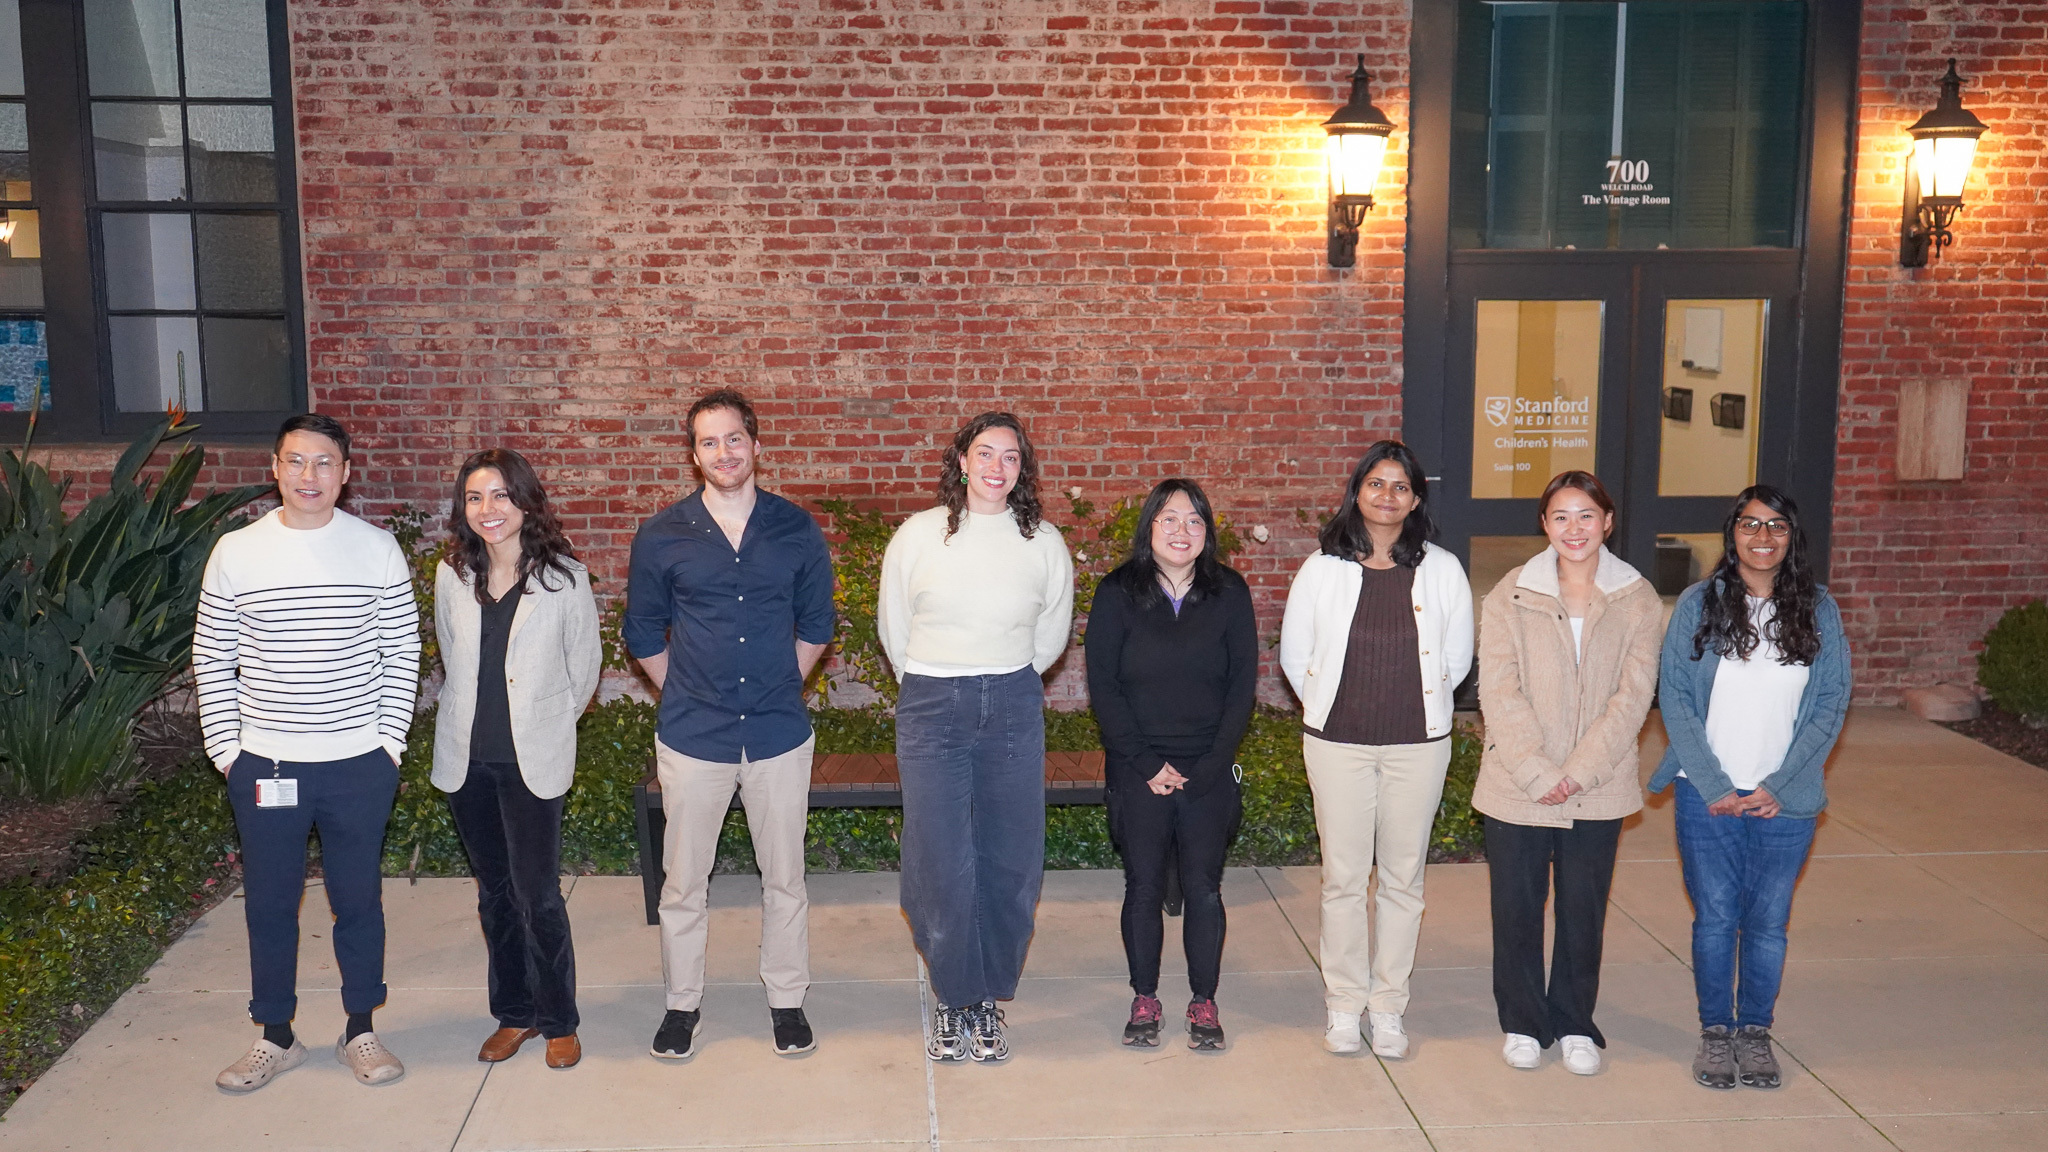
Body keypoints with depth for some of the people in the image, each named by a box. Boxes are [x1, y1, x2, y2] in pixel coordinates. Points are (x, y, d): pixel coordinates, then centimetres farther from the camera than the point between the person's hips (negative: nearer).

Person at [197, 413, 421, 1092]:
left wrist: (390, 742, -4)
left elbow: (401, 655, 1)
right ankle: (276, 1036, 30)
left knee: (359, 899, 11)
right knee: (269, 902, 12)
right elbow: (211, 662, 4)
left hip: (360, 764, -1)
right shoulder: (236, 554, -2)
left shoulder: (377, 549, -3)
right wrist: (225, 749, -1)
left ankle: (360, 1030, 28)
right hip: (263, 765, 1)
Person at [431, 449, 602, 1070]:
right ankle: (514, 1013, 28)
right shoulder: (451, 576, 3)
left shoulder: (564, 578, -8)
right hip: (467, 759, 4)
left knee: (538, 897, -3)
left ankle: (559, 1022, 15)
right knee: (494, 893, 13)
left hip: (533, 761, -4)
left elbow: (584, 667, 3)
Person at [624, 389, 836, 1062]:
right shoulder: (663, 535, -2)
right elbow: (643, 634, 8)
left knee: (784, 875, 10)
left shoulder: (796, 530, 0)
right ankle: (682, 1003, 26)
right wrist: (685, 694, 6)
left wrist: (780, 688, 8)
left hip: (779, 734, 0)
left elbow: (815, 625, 11)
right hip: (692, 736, 0)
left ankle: (787, 999, 26)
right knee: (684, 879, 9)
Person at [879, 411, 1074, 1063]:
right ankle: (953, 999, 18)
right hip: (932, 711, -1)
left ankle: (989, 999, 22)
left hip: (1013, 710, 1)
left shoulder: (1044, 544, 3)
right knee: (939, 863, -2)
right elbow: (893, 628, 11)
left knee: (1010, 862, 5)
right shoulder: (917, 536, 0)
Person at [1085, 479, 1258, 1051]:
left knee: (1204, 888, 4)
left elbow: (1242, 687, 1)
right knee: (1143, 886, 5)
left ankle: (1204, 1002, 18)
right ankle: (1144, 999, 20)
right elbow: (1103, 686, -4)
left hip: (1209, 772, 1)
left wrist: (1210, 765, -8)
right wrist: (1146, 763, -10)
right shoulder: (1117, 594, -2)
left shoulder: (1230, 593, 1)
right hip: (1138, 770, 0)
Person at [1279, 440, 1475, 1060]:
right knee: (1343, 877, 5)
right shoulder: (1323, 568, 0)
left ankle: (1388, 1006, 20)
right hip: (1338, 743, 0)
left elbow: (1457, 657, 11)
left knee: (1403, 877, 8)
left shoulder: (1443, 570, 1)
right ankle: (1344, 1005, 19)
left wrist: (1417, 705, 11)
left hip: (1417, 744, 1)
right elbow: (1295, 654, 9)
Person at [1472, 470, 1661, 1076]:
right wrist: (1538, 773, -15)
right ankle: (1522, 1022, 27)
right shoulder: (1510, 597, -2)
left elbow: (1633, 695, -5)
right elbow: (1499, 693, -8)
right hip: (1517, 787, 0)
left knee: (1583, 909, 11)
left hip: (1598, 790, 1)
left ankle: (1574, 1024, 29)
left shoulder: (1638, 601, 2)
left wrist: (1579, 771, -14)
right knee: (1516, 907, 9)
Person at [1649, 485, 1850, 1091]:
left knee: (1768, 922, 8)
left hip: (1786, 801, 1)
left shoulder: (1818, 610, 2)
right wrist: (1713, 786, -10)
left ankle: (1755, 1032, 26)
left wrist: (1780, 787, -8)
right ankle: (1715, 1032, 22)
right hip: (1708, 798, -1)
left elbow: (1831, 703, 1)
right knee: (1715, 918, 6)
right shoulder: (1699, 603, -2)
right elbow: (1675, 696, -4)